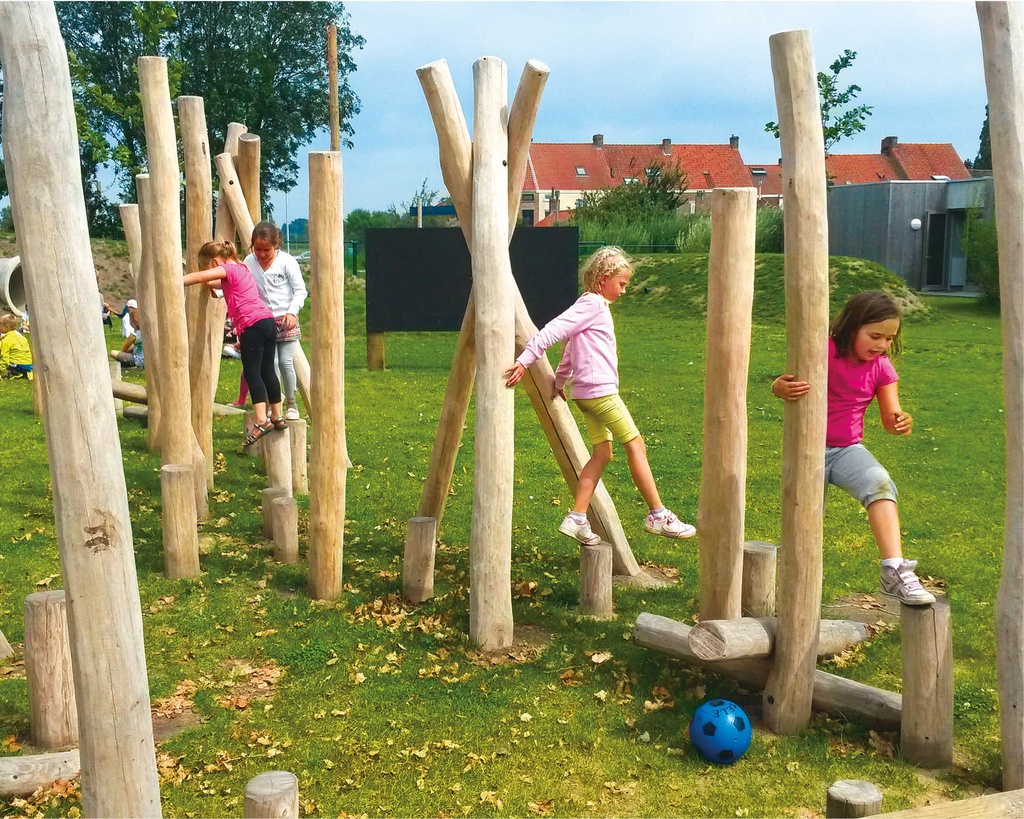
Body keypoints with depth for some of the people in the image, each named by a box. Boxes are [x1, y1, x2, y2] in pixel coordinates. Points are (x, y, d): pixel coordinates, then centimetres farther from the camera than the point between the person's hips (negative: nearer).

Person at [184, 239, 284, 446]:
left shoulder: (228, 269, -2)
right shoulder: (241, 268, 24)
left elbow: (200, 277, -13)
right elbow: (222, 284, 38)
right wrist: (210, 284, 25)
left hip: (253, 325, -9)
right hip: (268, 320, 9)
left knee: (252, 372, -10)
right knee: (267, 370, 14)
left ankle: (261, 420, -19)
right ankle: (277, 416, 20)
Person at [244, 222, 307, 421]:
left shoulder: (287, 261, -6)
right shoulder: (249, 262, 3)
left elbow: (300, 290, -3)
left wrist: (292, 312, -16)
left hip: (286, 320, -2)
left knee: (286, 362, -4)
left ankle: (291, 403, 13)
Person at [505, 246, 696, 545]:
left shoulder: (595, 306, 20)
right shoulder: (592, 304, -10)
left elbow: (571, 347, 27)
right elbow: (553, 330, -19)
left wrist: (559, 381, 32)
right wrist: (525, 360, -24)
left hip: (587, 394, 10)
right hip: (600, 391, -10)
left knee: (602, 453, 9)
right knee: (636, 445, -2)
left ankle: (577, 519, 6)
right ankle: (658, 515, 5)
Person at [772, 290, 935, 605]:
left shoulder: (881, 367, -2)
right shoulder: (825, 352, -15)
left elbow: (890, 417, -3)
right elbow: (781, 385, -21)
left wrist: (900, 423, -28)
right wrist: (782, 388, -46)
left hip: (849, 449, 3)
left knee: (880, 483, -29)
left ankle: (895, 572, -35)